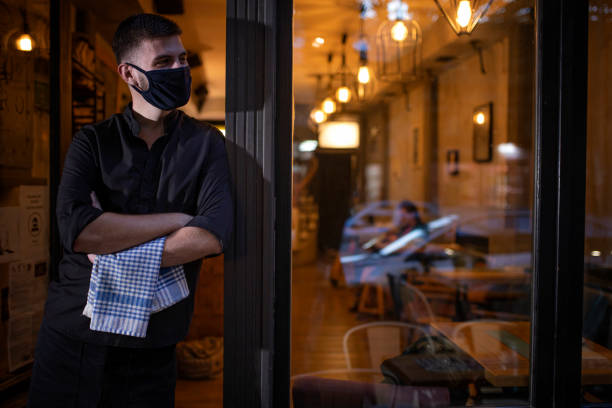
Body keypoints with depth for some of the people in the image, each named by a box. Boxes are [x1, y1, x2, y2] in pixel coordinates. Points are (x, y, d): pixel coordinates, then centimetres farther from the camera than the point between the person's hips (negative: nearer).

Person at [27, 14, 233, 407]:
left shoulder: (206, 144, -1)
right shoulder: (93, 141, 0)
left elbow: (213, 236, -16)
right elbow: (75, 230, -17)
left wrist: (116, 254, -15)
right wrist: (177, 219, -15)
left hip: (152, 344, 0)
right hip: (73, 331, 1)